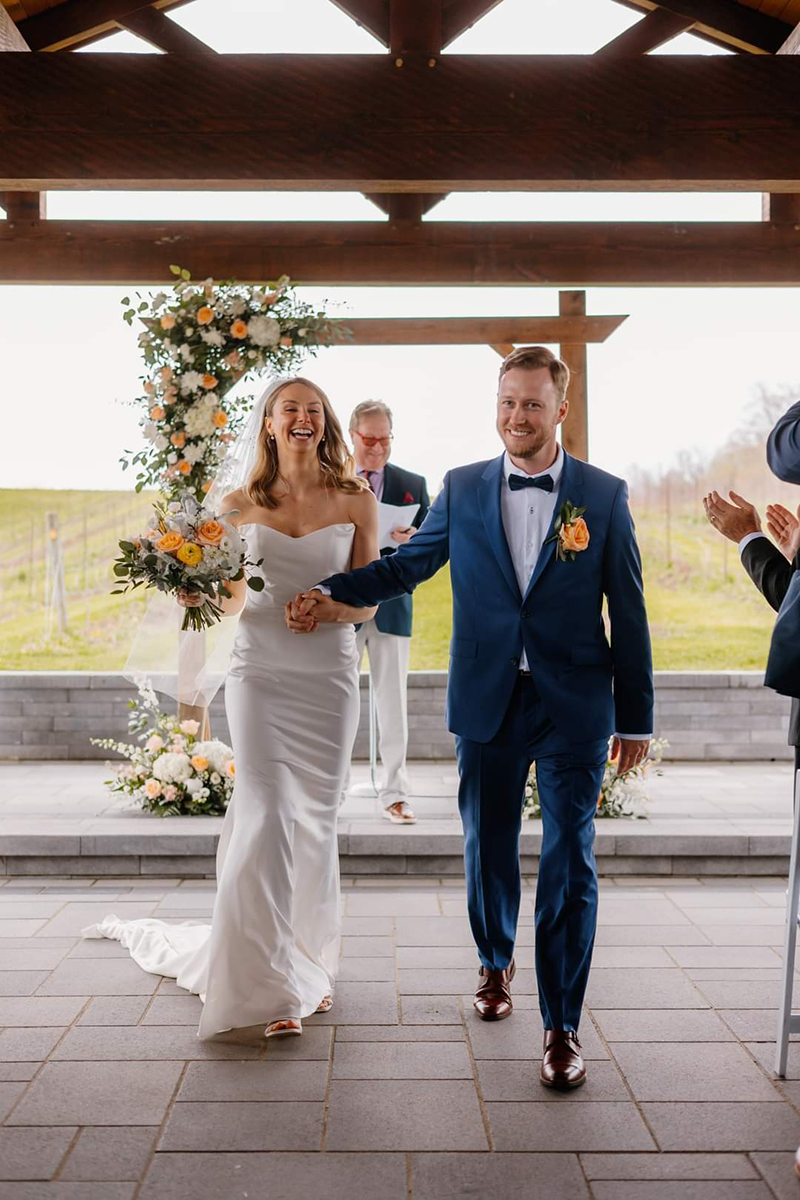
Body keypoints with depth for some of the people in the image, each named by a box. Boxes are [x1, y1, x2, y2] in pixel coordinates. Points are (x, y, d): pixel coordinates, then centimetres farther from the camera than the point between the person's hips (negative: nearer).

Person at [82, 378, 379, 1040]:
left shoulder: (357, 501, 3)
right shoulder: (241, 504, 6)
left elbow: (368, 600, 5)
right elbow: (230, 597, 13)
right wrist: (199, 591, -9)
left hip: (330, 674, 1)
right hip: (260, 671, 0)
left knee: (316, 823, 8)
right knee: (267, 819, -8)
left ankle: (310, 963, 27)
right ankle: (275, 984, 2)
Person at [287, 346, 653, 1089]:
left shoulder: (605, 495, -1)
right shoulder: (462, 489, 4)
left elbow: (627, 611, 0)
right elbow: (410, 562, 14)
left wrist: (635, 718, 0)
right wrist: (333, 595, 2)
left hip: (574, 706, -2)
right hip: (487, 703, 2)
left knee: (569, 865, 1)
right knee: (488, 848, 16)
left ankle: (561, 1026, 15)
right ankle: (494, 963, 43)